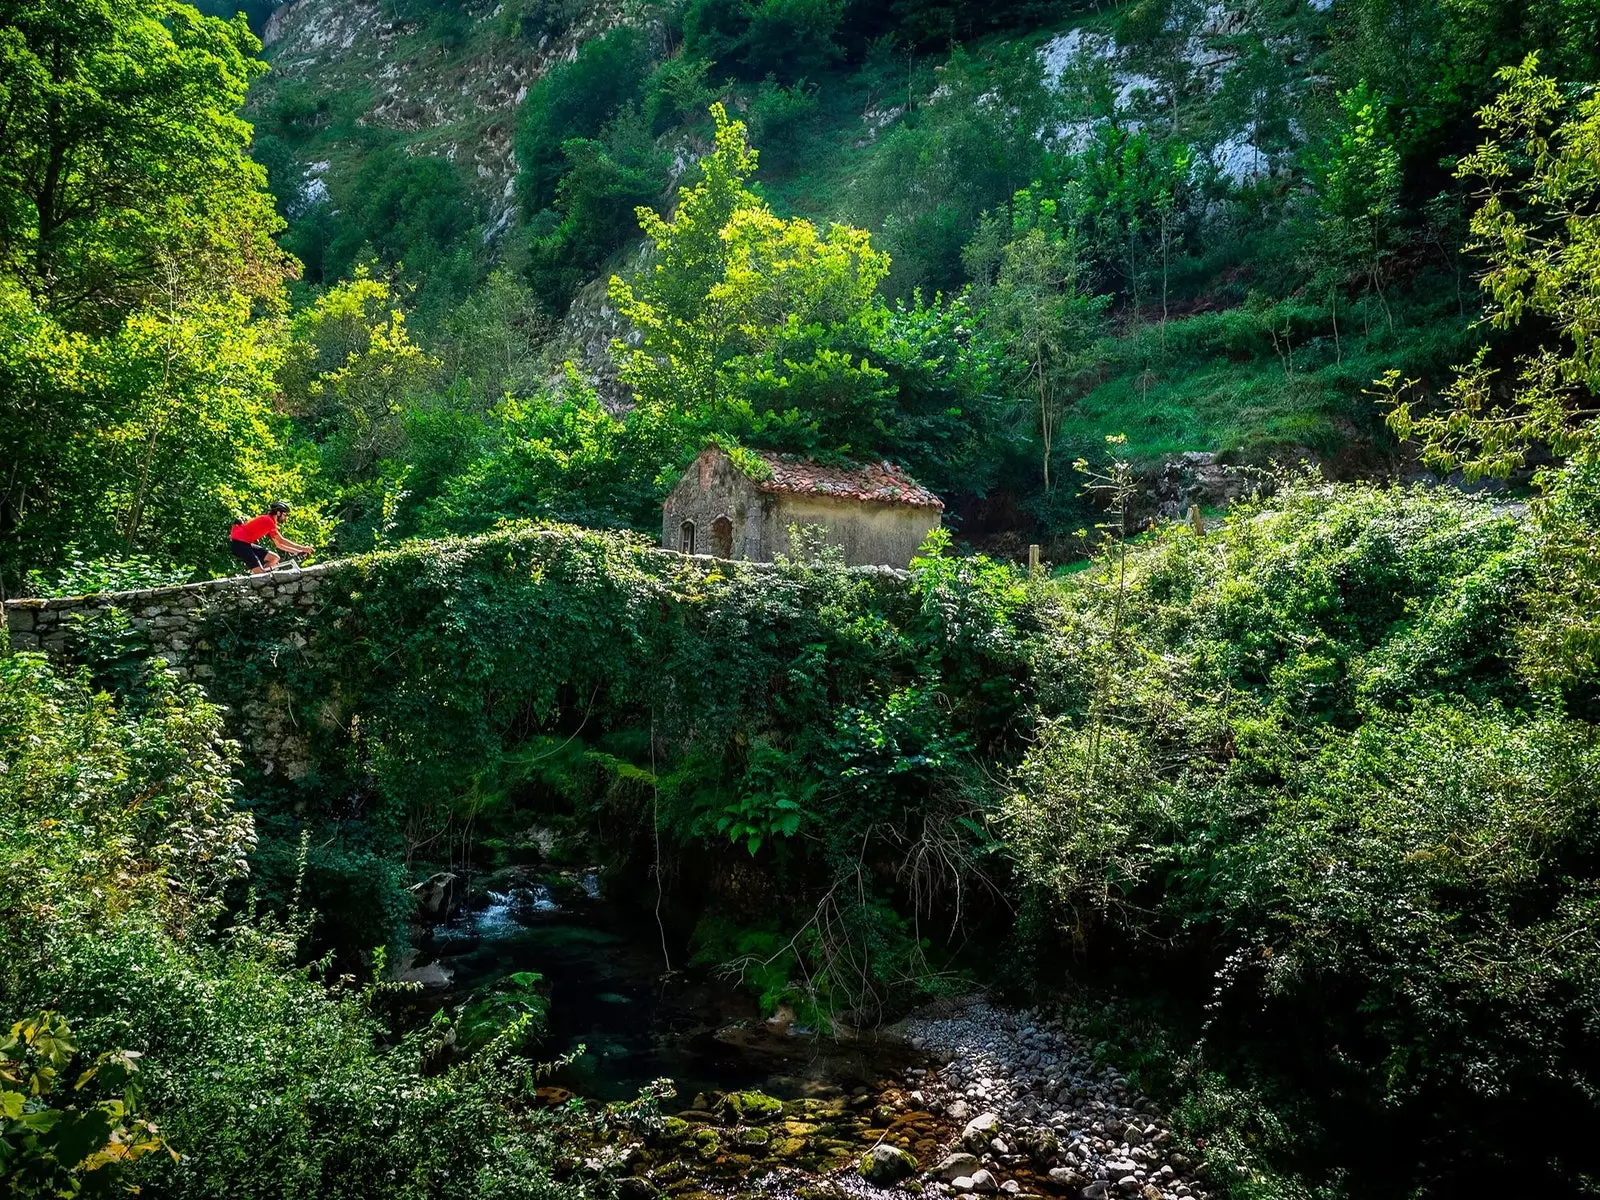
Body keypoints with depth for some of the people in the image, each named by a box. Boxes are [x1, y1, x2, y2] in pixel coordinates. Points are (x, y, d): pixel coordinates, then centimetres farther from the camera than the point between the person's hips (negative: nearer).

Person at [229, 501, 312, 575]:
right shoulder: (268, 520, -15)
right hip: (238, 542, -10)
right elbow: (281, 541, -16)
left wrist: (298, 551, 9)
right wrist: (302, 548, -14)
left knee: (275, 558, 4)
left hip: (246, 543, 10)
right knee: (260, 571, -18)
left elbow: (279, 545, 17)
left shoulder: (269, 522, 15)